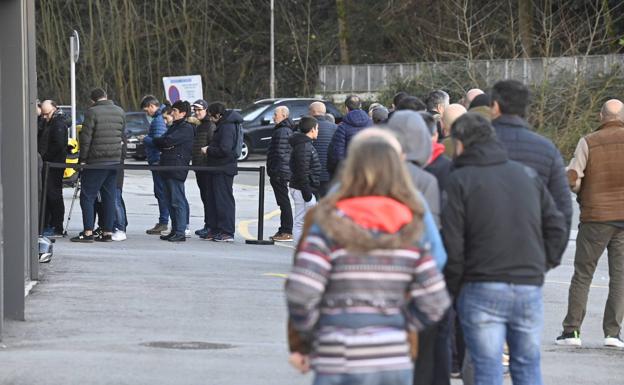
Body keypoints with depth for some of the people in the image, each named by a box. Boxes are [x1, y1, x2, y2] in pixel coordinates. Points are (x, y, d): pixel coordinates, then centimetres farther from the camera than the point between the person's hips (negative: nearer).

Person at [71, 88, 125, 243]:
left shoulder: (92, 112, -10)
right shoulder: (120, 112, 9)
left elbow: (86, 137, -12)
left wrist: (83, 159, -5)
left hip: (96, 161, -6)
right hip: (115, 161, 6)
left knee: (87, 197, -1)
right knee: (109, 197, 10)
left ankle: (88, 232, -8)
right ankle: (107, 232, 9)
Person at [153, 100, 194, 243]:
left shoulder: (186, 128, -9)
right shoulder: (174, 127, 21)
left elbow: (168, 141, -17)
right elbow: (163, 143, 18)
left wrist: (155, 140, -1)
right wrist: (162, 144, -5)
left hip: (177, 169, -10)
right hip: (168, 170, 10)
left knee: (178, 201, -9)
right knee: (171, 200, 11)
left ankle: (180, 232, -9)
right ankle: (174, 230, 15)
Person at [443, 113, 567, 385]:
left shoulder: (460, 180, -3)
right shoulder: (527, 175, 12)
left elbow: (452, 244, -7)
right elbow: (557, 227, 11)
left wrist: (453, 288, 3)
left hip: (481, 290, -4)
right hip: (529, 288, 4)